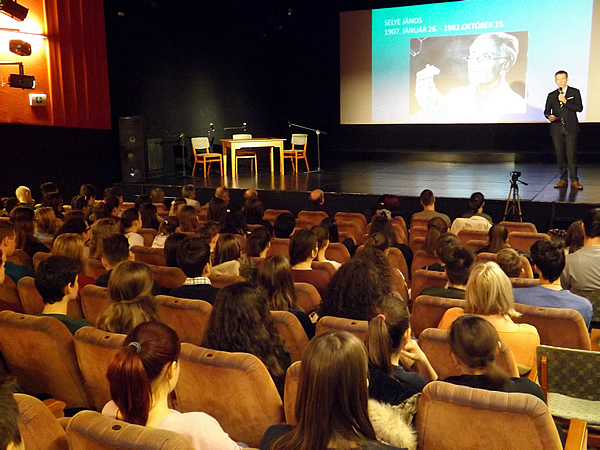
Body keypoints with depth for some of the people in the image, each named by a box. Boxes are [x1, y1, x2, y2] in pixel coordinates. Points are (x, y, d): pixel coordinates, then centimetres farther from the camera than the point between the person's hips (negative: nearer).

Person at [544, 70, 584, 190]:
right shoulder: (551, 95, 15)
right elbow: (546, 111, 14)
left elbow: (579, 108, -2)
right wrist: (549, 116, -9)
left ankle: (574, 180, -7)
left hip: (570, 128, -3)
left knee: (571, 154, -9)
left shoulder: (574, 92, 8)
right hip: (556, 128, 3)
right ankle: (563, 179, 9)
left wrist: (566, 102, -13)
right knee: (560, 155, 2)